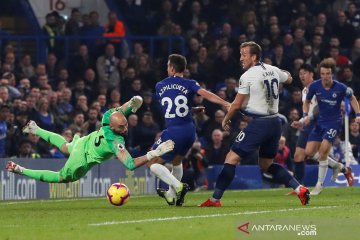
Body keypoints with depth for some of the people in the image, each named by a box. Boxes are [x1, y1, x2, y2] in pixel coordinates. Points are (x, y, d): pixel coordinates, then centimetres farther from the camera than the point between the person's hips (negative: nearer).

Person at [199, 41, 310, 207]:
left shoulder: (247, 76, -10)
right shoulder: (273, 70, 9)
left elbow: (237, 104, -6)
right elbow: (289, 80, 31)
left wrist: (226, 120, 10)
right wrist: (286, 73, 52)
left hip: (259, 124, -7)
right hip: (275, 122, 7)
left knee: (232, 158, -3)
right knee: (266, 164, 21)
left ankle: (215, 199, -6)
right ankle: (299, 189, 8)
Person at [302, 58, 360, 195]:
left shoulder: (340, 88, -17)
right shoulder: (315, 86, -10)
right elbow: (307, 101, 8)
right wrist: (305, 115, -9)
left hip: (334, 122, -5)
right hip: (320, 122, 5)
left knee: (323, 150, -20)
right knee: (309, 152, -2)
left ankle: (320, 184, -7)